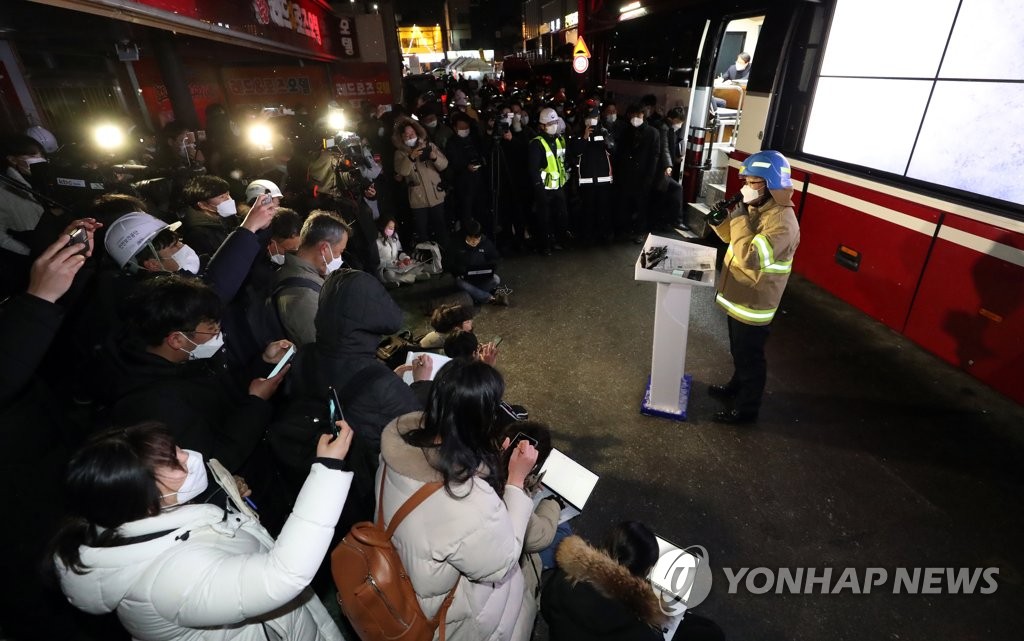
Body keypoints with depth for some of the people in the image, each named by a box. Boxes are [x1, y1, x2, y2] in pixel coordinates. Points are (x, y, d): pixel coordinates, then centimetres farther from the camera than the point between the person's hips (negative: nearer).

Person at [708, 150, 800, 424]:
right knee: (738, 351, 26)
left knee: (749, 358, 8)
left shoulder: (782, 222, -27)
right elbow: (732, 236, 14)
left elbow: (749, 257, -37)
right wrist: (719, 218, -7)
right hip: (739, 297, 9)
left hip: (754, 304, -9)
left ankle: (746, 409, 26)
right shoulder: (758, 208, 3)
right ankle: (737, 387, 48)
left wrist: (739, 216, -30)